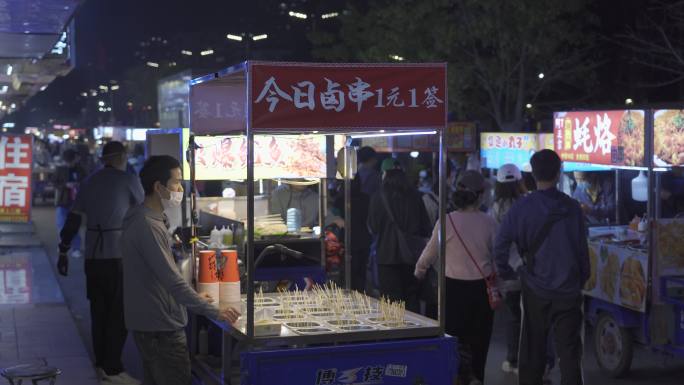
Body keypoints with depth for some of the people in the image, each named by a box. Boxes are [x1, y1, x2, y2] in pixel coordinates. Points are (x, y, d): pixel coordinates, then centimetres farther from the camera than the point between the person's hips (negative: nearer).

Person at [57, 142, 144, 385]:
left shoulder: (89, 183, 12)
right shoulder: (128, 180, -3)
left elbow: (73, 220, 11)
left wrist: (63, 252, 17)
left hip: (93, 256, 6)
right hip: (118, 255, -6)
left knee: (99, 311, 12)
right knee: (119, 313, -1)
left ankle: (101, 364, 19)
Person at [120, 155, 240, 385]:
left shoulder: (147, 219, 12)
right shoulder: (148, 226, -21)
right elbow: (171, 280, -26)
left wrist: (194, 298, 20)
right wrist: (214, 312, -23)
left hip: (151, 325, 10)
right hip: (161, 327, -10)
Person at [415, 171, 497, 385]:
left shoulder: (447, 221, -12)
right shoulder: (488, 223, -7)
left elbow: (431, 253, 1)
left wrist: (419, 270, 21)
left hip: (455, 287, -2)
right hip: (482, 287, 2)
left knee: (456, 338, 9)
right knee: (479, 339, 15)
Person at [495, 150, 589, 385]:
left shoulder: (521, 208, -6)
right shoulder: (572, 208, -3)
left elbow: (500, 246, -7)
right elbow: (582, 249, 1)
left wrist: (505, 273, 7)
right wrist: (582, 279, 13)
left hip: (535, 288, 0)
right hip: (568, 290, 0)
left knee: (533, 348, 12)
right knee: (569, 350, 2)